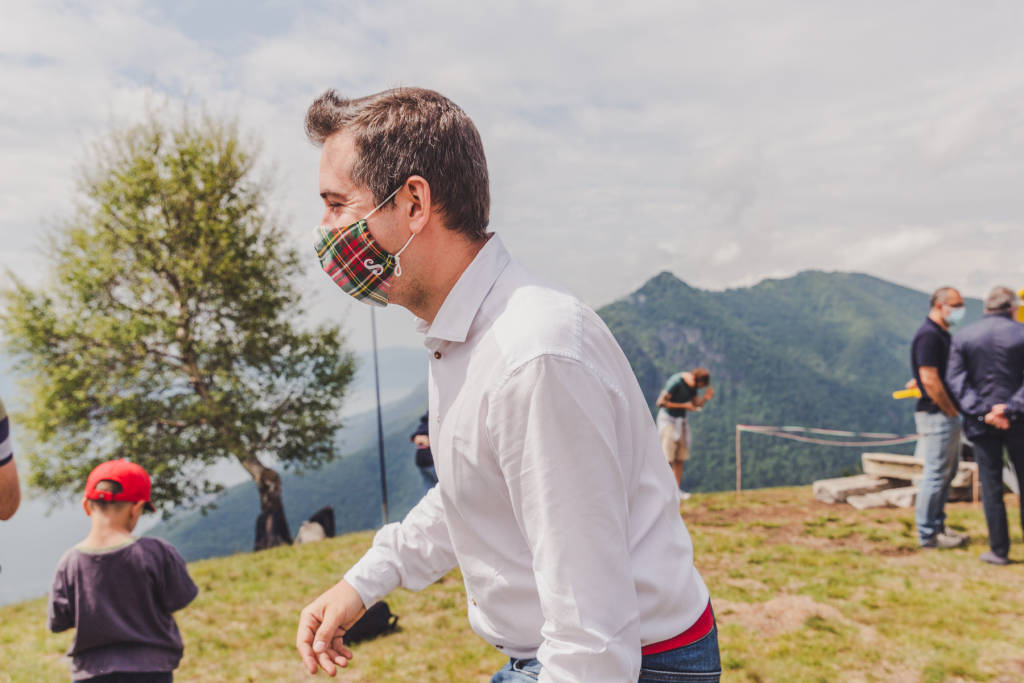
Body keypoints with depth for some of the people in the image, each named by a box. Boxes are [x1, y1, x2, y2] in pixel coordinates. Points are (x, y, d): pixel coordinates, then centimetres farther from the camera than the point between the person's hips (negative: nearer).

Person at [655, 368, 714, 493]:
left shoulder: (693, 384, 2)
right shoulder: (675, 382, -21)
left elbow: (697, 404, 6)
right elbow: (660, 402, -21)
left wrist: (706, 397, -14)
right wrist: (684, 405, -19)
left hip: (681, 420, 7)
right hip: (668, 418, -7)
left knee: (680, 459, 3)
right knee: (668, 459, -11)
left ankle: (677, 490, 6)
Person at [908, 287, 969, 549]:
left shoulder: (942, 335, 16)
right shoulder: (928, 336, -16)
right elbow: (929, 380, -22)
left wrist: (953, 411, 13)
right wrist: (950, 410, -15)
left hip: (948, 415, 10)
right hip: (937, 415, -10)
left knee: (947, 472, 15)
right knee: (936, 474, -5)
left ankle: (937, 525, 25)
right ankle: (928, 534, 3)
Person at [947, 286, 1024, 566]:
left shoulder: (962, 337, 0)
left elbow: (955, 380, -6)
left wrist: (982, 411, -10)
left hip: (981, 422, 1)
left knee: (991, 487, 7)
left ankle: (999, 550, 11)